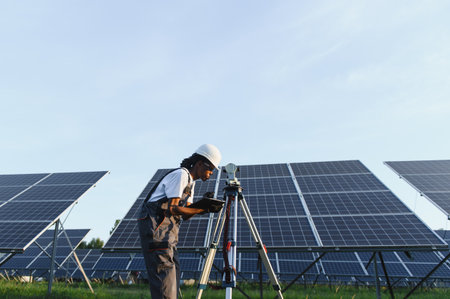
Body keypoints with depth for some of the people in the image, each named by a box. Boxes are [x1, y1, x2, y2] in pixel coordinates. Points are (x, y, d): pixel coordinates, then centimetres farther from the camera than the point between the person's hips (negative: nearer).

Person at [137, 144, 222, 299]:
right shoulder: (180, 174, -13)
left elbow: (185, 214, 9)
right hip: (155, 224, -10)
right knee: (164, 270, -10)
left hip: (169, 228, 10)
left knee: (173, 272, 10)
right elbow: (172, 208, -21)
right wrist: (202, 208, -21)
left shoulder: (191, 181, 16)